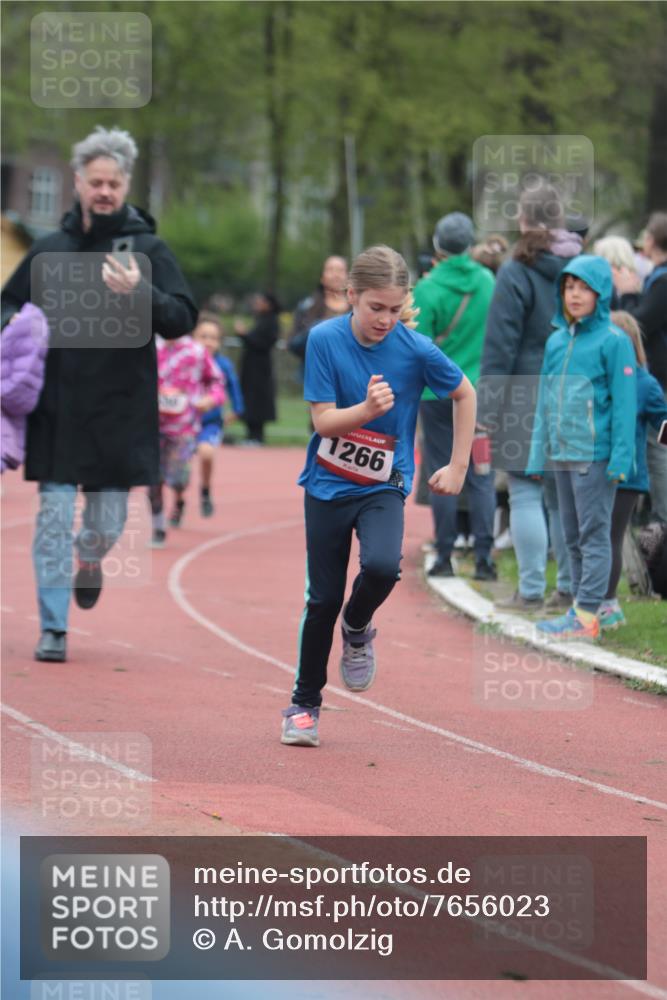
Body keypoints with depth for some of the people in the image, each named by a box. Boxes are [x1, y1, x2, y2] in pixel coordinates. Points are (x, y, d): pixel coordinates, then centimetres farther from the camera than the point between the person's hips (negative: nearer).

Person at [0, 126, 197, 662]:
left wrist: (140, 293, -24)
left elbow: (184, 318, -6)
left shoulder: (149, 249, 0)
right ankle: (54, 628, 4)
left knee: (107, 524, 5)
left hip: (122, 411, -1)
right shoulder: (49, 250, 7)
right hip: (57, 410, 1)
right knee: (54, 516, -4)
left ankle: (89, 561, 41)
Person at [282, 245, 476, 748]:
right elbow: (324, 420, -14)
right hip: (328, 485, 0)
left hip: (384, 485, 0)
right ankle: (304, 704, 22)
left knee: (381, 566, -28)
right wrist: (368, 409, -33)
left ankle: (357, 630, 7)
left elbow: (465, 394, 4)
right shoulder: (324, 339, -13)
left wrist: (458, 467, 3)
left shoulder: (416, 349, -13)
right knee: (323, 598, 4)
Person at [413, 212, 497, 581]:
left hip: (438, 393, -3)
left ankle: (444, 556, 6)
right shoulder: (487, 282, 0)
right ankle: (483, 557, 1)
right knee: (481, 477, 5)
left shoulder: (428, 289, -11)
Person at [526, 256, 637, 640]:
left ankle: (587, 616, -3)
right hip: (562, 455, 7)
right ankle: (581, 606, 21)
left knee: (594, 534, -4)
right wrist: (539, 455, 14)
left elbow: (624, 403, -11)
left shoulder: (613, 341, -8)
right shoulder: (557, 341, 12)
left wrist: (620, 458, -16)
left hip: (595, 456, -7)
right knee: (573, 535, 13)